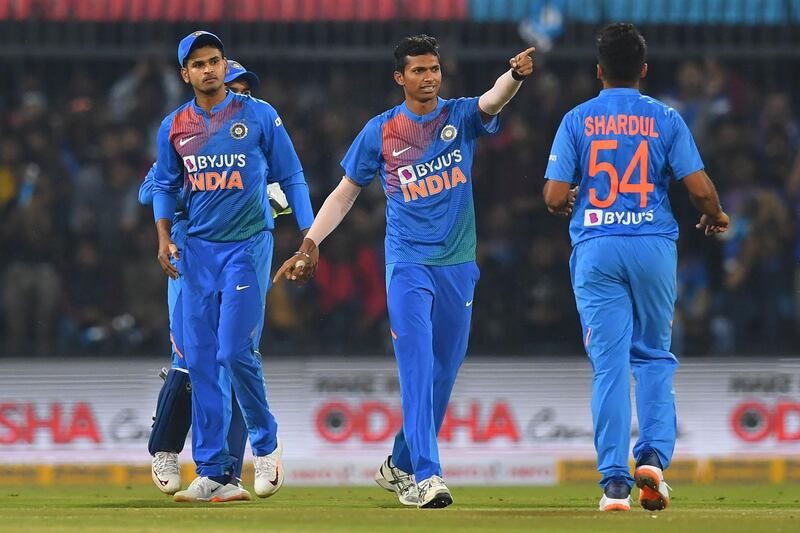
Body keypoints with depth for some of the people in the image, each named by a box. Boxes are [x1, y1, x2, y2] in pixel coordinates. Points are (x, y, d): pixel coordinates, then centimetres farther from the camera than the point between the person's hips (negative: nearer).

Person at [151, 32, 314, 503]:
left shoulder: (259, 116, -3)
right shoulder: (175, 127, 7)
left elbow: (291, 177, 1)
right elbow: (165, 186, 16)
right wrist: (164, 238, 1)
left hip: (248, 247, -4)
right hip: (198, 251, 4)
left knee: (236, 352, -15)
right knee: (201, 361, 0)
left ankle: (266, 443, 9)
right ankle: (214, 473, 3)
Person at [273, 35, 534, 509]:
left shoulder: (460, 117, 2)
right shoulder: (380, 131, 1)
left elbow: (494, 100, -19)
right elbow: (346, 192, 7)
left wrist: (515, 75, -43)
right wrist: (309, 246, -2)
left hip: (458, 266, 3)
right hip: (408, 265, -3)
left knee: (444, 374, 10)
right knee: (418, 370, -14)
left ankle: (400, 466, 27)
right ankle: (426, 477, -21)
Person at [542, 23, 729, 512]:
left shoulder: (577, 120, 2)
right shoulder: (666, 119, 2)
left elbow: (555, 197, -3)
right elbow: (700, 187, -6)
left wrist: (568, 205, 21)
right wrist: (716, 217, 16)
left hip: (596, 250, 0)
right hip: (654, 246, 0)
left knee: (610, 364, 1)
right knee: (654, 356, 15)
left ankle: (615, 482, -5)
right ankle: (653, 456, -5)